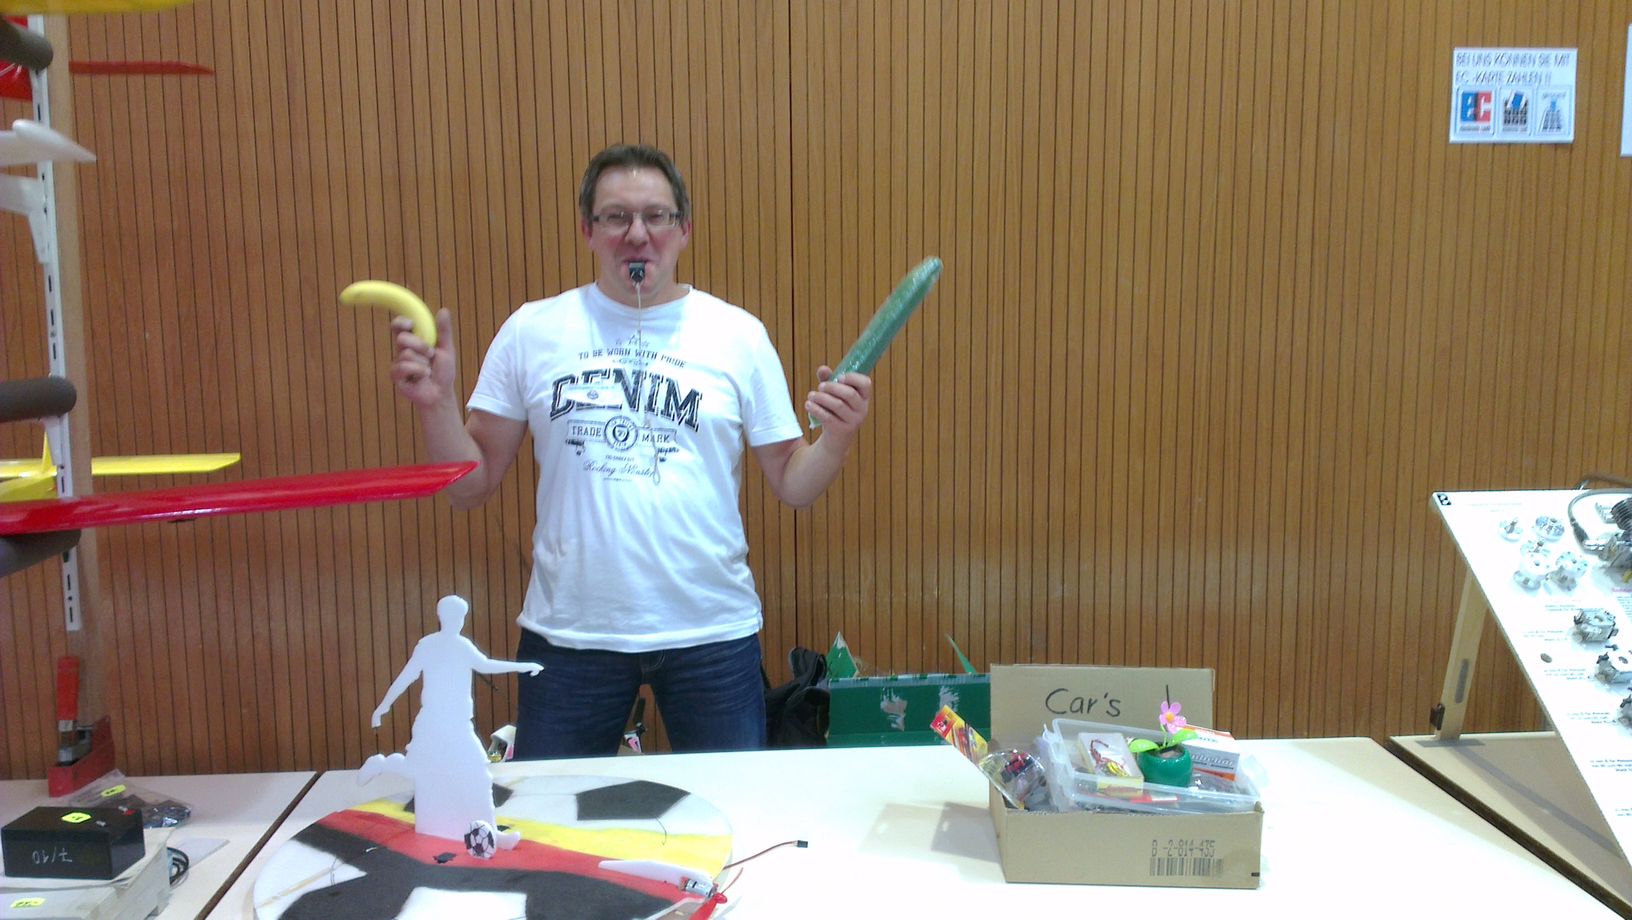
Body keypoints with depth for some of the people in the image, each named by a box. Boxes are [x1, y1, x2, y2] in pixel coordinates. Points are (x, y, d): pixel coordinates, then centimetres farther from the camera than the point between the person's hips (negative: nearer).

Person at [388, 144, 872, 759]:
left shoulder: (738, 335, 1)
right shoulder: (531, 332, 2)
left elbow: (793, 487, 3)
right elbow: (471, 488, 3)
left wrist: (840, 435, -16)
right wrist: (436, 403, -13)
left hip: (712, 633, 0)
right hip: (568, 634, 1)